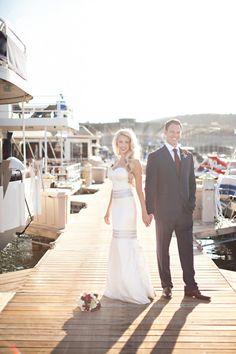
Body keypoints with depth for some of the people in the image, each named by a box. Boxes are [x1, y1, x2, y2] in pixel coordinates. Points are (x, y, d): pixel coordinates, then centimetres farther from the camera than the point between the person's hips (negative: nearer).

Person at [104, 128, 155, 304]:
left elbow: (139, 189, -9)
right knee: (120, 246, 12)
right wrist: (108, 210, 19)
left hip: (127, 205, -8)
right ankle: (122, 287, 25)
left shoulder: (134, 162, -7)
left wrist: (144, 212, -11)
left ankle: (135, 289, 7)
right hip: (117, 206, 8)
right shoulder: (117, 162, 14)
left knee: (125, 245, -5)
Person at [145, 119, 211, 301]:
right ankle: (166, 286, 21)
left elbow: (192, 182, 14)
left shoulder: (188, 156, 11)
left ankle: (191, 287, 16)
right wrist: (150, 211, -10)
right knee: (163, 250, 8)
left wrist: (191, 204, 3)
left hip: (185, 212, 3)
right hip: (164, 212, -3)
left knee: (187, 250, 7)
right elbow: (150, 186, -5)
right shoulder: (155, 157, -2)